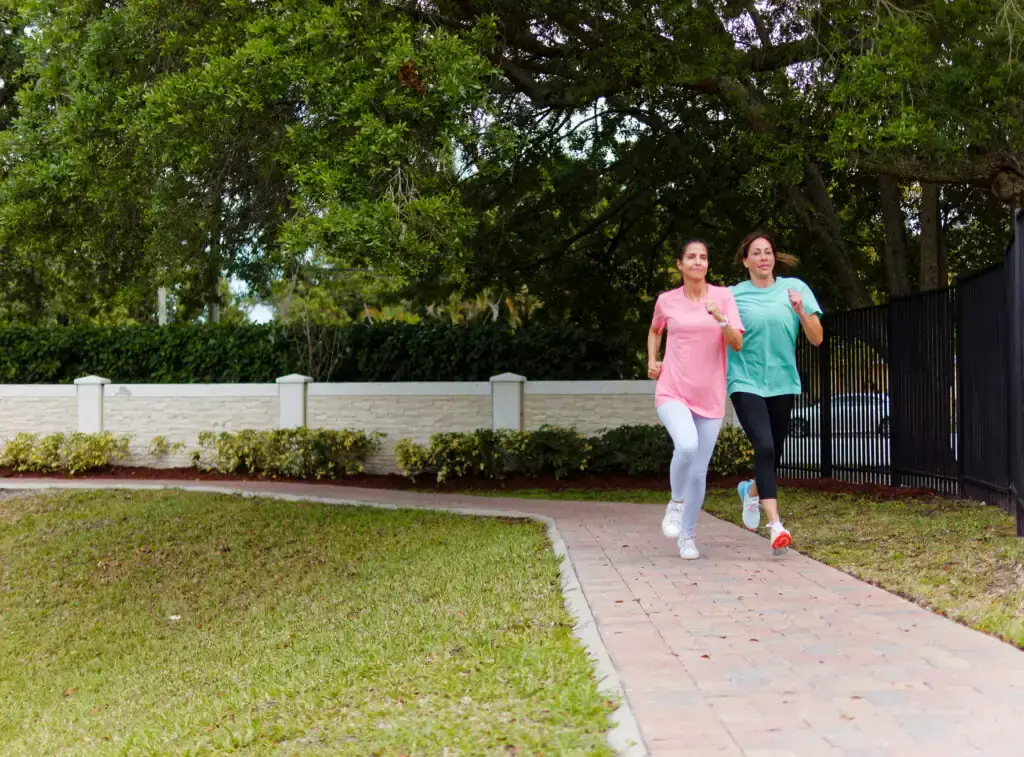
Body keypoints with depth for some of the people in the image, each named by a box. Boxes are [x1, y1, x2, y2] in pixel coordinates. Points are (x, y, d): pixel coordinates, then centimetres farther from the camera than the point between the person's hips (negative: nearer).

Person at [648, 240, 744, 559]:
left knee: (699, 471, 4)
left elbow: (737, 343, -7)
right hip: (673, 392, -1)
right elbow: (654, 331, 24)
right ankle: (675, 503, -3)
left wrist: (720, 318, -23)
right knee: (686, 446, -30)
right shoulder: (666, 301, 3)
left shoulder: (723, 296, 0)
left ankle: (687, 535, 23)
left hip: (710, 397, 1)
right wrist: (652, 360, 9)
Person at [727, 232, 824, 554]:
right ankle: (775, 525, -19)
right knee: (764, 447, -20)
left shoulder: (794, 288, 3)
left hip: (782, 383, 3)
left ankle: (752, 490, 45)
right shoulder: (734, 295, 0)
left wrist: (801, 311, -16)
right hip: (746, 382, -3)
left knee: (774, 453, 11)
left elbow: (817, 339, 0)